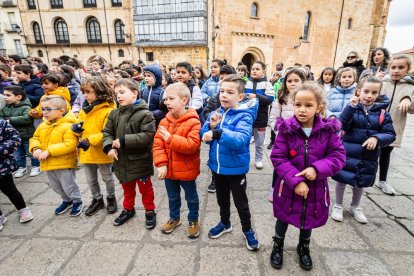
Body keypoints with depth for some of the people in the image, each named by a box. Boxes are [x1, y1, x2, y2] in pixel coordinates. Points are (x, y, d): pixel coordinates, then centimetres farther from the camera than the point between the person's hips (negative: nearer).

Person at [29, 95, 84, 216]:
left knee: (68, 185, 4)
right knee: (55, 185, 22)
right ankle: (67, 200, 44)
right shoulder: (42, 125, 5)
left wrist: (49, 151, -27)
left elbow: (69, 145, -28)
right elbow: (35, 138, 13)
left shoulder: (68, 126, -21)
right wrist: (36, 148, -9)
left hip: (64, 163, -8)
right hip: (48, 163, 8)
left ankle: (77, 201, 28)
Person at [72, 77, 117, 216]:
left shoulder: (108, 110, -17)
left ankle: (111, 198, 37)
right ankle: (97, 200, 40)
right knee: (91, 180, 20)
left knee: (107, 178, 15)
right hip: (86, 152, 7)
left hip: (102, 153, -7)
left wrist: (89, 140, -27)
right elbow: (80, 129, 13)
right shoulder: (84, 109, 6)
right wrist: (75, 128, -10)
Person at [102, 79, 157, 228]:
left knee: (145, 189, 13)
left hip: (140, 161, -5)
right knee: (127, 188, 25)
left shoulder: (145, 114, -17)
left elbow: (147, 136, -25)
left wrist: (123, 141, -25)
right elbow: (107, 132, 6)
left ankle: (150, 211, 33)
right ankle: (128, 209, 46)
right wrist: (109, 147, -14)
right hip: (122, 160, 6)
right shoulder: (114, 114, 3)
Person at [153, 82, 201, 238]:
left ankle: (193, 221, 39)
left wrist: (170, 138, -29)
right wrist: (161, 164, -15)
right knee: (173, 197, 24)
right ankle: (174, 218, 47)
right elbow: (158, 144, -5)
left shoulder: (193, 122, -18)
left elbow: (192, 145, -27)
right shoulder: (164, 121, -2)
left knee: (191, 198, 16)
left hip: (187, 170, -4)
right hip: (169, 169, 5)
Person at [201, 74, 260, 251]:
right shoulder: (215, 113, -1)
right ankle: (225, 223, 50)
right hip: (217, 166, 5)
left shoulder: (244, 116, -19)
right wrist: (211, 125, -21)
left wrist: (217, 133, -45)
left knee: (241, 202, 14)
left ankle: (247, 230, 39)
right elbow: (205, 137, -2)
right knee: (222, 199, 25)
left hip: (236, 168, -5)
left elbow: (241, 140, -35)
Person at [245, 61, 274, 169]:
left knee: (259, 142, 13)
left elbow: (270, 99, -15)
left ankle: (258, 159, 30)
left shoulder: (266, 84, -4)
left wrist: (256, 96, -24)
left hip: (260, 119, -2)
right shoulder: (247, 83, 4)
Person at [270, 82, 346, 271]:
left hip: (315, 186, 2)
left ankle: (304, 248, 52)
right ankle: (278, 246, 46)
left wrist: (317, 168, -26)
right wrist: (296, 181, -25)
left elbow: (338, 157, -9)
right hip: (288, 186, -2)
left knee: (309, 219, 23)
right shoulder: (286, 129, -17)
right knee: (284, 218, 18)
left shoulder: (328, 130, -10)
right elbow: (278, 158, -18)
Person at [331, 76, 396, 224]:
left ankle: (355, 207, 43)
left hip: (369, 156, 3)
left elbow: (391, 134, -1)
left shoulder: (382, 112, -3)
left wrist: (377, 138, -20)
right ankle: (338, 206, 33)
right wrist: (351, 107, -30)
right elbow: (341, 125, -23)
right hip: (347, 152, -2)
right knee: (342, 179, 10)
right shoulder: (352, 108, -9)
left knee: (361, 182, 20)